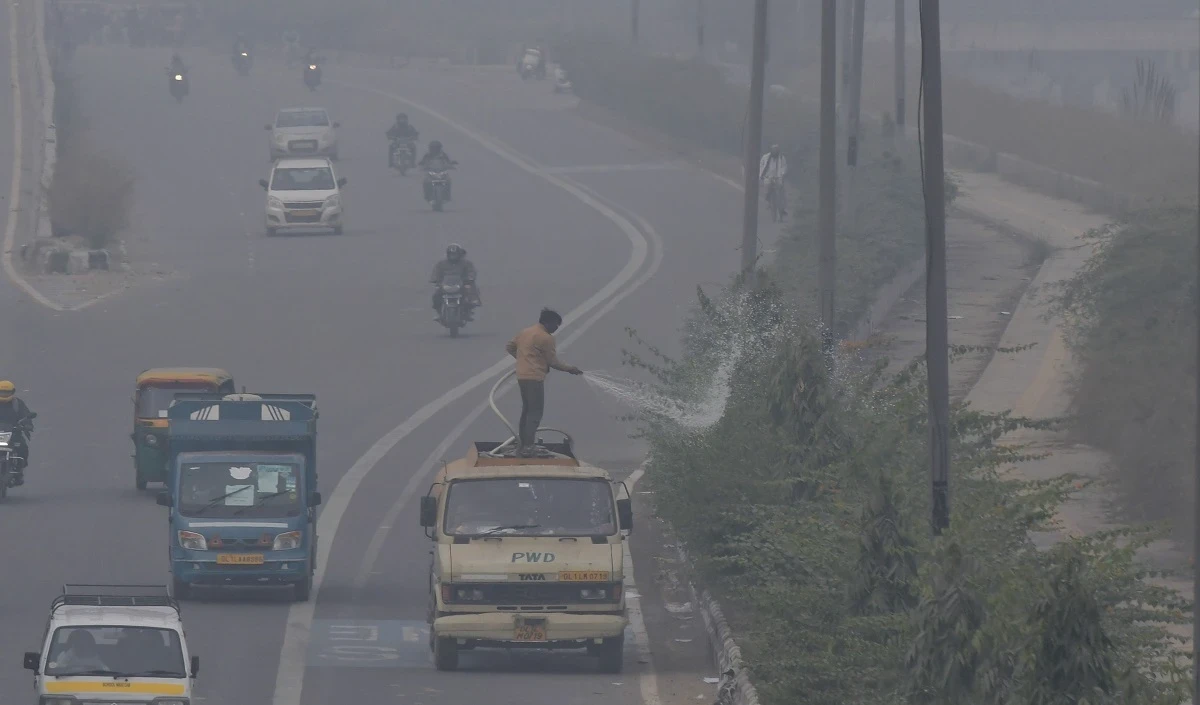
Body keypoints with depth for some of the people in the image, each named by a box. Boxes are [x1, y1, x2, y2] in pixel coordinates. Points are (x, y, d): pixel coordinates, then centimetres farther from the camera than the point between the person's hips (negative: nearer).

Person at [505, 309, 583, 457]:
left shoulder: (525, 333, 14)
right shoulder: (546, 337, -11)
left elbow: (509, 347, 21)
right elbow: (553, 362, -7)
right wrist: (570, 368, 6)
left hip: (522, 377, 9)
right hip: (534, 378, -9)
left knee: (527, 411, 16)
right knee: (535, 413, -7)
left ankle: (523, 445, 18)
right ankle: (527, 447, -15)